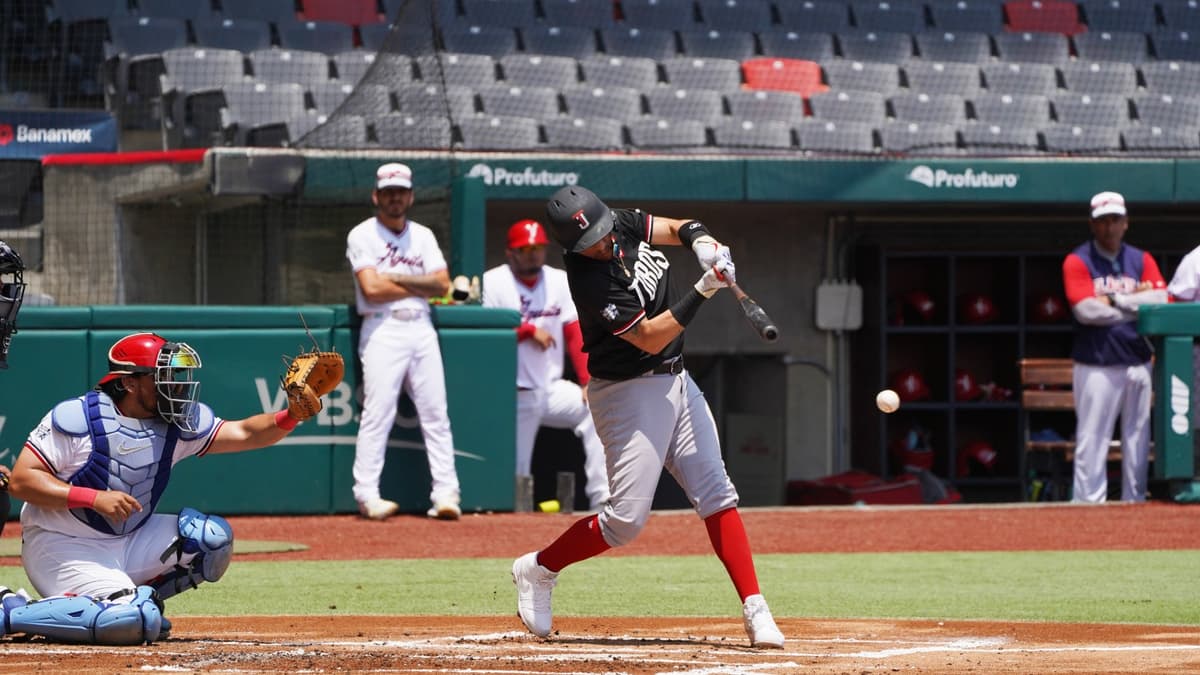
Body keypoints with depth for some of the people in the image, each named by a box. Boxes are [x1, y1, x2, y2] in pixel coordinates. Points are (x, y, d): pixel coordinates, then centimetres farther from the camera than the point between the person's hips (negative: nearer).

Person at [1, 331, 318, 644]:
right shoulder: (76, 417, -16)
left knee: (213, 537, -9)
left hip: (131, 543, 7)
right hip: (63, 548, -7)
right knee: (135, 622, -28)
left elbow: (243, 434, -8)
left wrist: (291, 416, -28)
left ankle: (137, 598, 5)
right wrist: (95, 498, -28)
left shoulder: (177, 424, 0)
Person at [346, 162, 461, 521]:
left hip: (422, 328, 5)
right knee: (377, 413, -11)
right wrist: (418, 286, -2)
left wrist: (397, 279, -6)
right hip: (383, 329, -5)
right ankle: (367, 495, -11)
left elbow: (442, 284, 4)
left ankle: (446, 492, -1)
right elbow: (371, 288, -12)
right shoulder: (362, 235, 1)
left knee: (436, 413, 0)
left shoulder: (422, 235, 16)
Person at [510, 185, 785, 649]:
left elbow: (679, 228, 9)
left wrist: (701, 241, -14)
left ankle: (755, 611, -3)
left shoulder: (621, 223, -2)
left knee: (716, 495, -1)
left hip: (675, 382, 8)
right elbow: (650, 337, -23)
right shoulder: (590, 282, -24)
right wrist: (703, 291, -28)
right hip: (629, 395, -8)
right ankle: (538, 570, 14)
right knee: (627, 520, -9)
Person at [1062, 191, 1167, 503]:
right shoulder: (1078, 261, 0)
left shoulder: (1142, 261, 13)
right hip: (1096, 368, -4)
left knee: (1137, 439, 6)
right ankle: (1088, 503, -7)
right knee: (1092, 441, -7)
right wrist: (1138, 306, -5)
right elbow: (1086, 310, -13)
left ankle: (1135, 501, 12)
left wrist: (1116, 299, -9)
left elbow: (1161, 300, -3)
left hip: (1137, 364, 4)